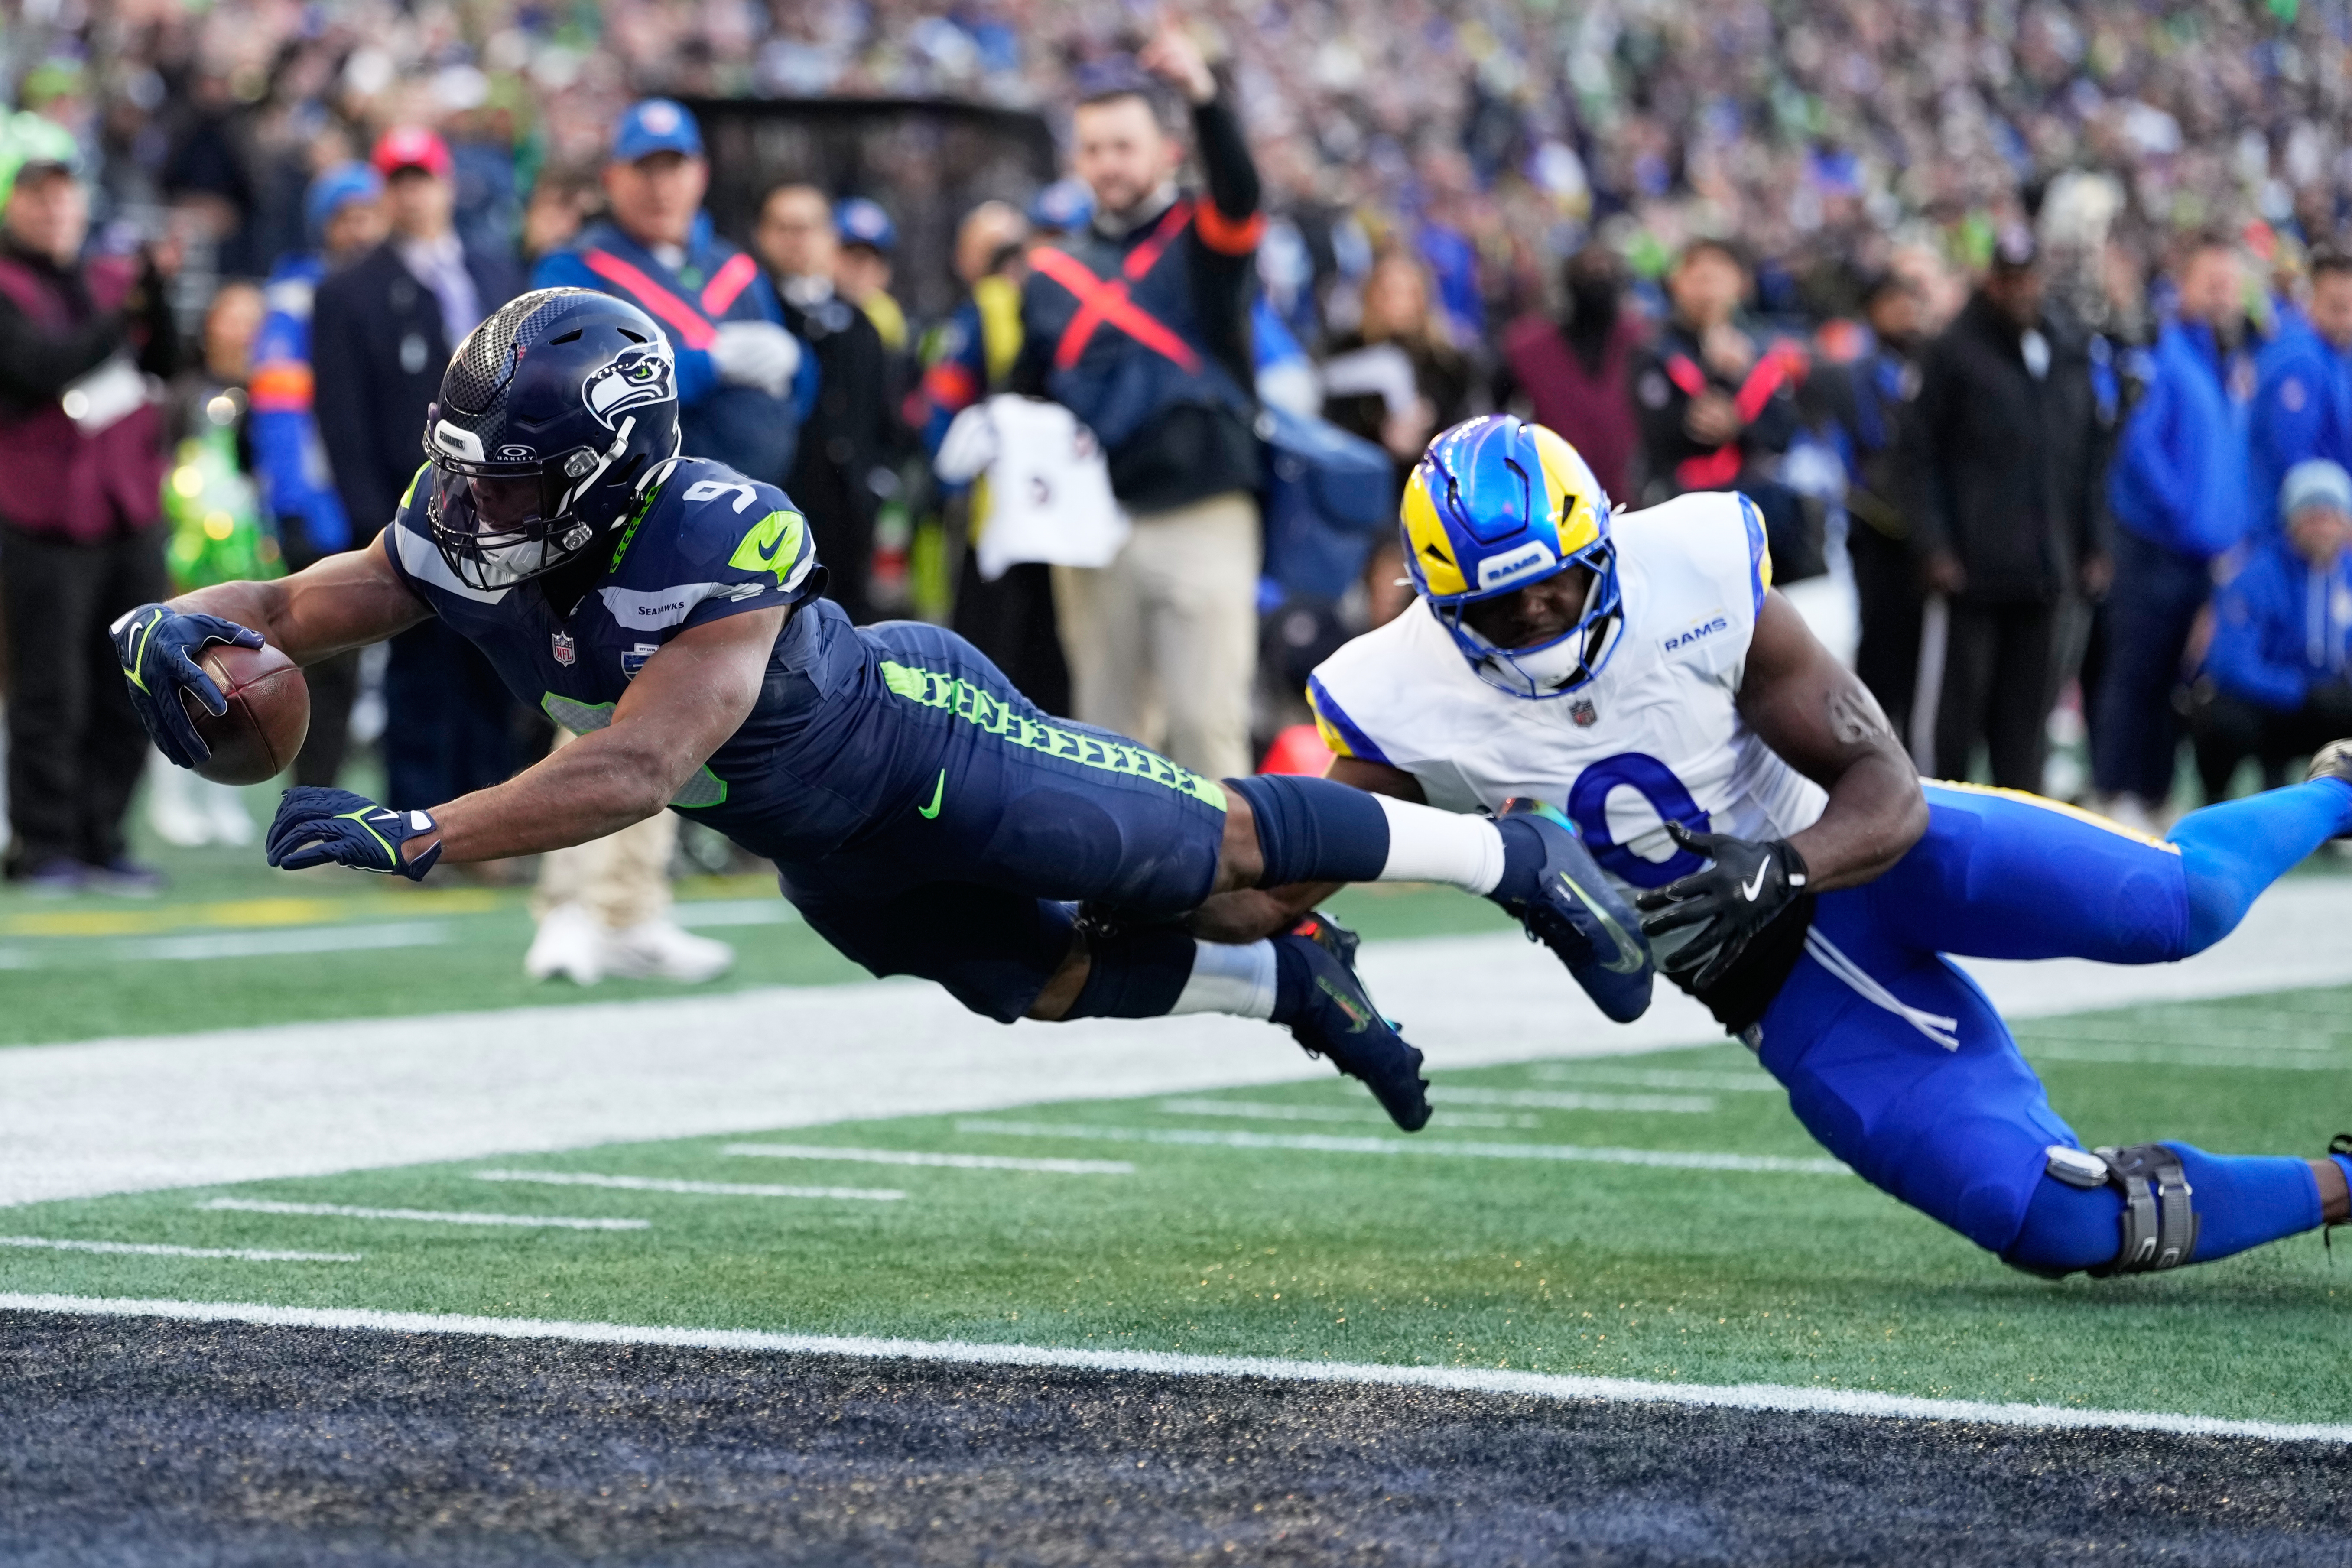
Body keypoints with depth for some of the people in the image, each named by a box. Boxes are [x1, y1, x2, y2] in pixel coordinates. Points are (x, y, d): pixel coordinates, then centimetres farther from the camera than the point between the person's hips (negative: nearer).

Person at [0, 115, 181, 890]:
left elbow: (164, 362, 0)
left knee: (127, 695, 7)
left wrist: (159, 293, -17)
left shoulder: (113, 278, 12)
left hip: (130, 517, 6)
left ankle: (101, 839, 16)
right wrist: (121, 317, -26)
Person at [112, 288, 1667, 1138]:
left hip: (924, 739, -7)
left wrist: (417, 836, -56)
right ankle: (1292, 987, 45)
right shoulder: (466, 540, -21)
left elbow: (637, 769, -51)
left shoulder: (714, 546, -43)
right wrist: (177, 629, -35)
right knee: (1043, 979, 21)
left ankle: (1521, 859, 28)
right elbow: (289, 611, -11)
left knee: (1211, 850, 7)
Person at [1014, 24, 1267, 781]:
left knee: (1207, 720, -7)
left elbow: (1239, 189, -20)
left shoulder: (1203, 238, 3)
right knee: (1107, 728, 7)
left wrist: (1203, 98, -38)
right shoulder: (1054, 271, 13)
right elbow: (1026, 402, 20)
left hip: (1202, 519, -4)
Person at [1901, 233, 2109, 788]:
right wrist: (1934, 547, -11)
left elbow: (2089, 460, 20)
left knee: (2028, 702, 6)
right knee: (1958, 698, -3)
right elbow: (1923, 456, -4)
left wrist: (2093, 545, 13)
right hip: (1973, 568, -4)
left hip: (2044, 568, 4)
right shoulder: (1956, 352, -1)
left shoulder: (2068, 356, 14)